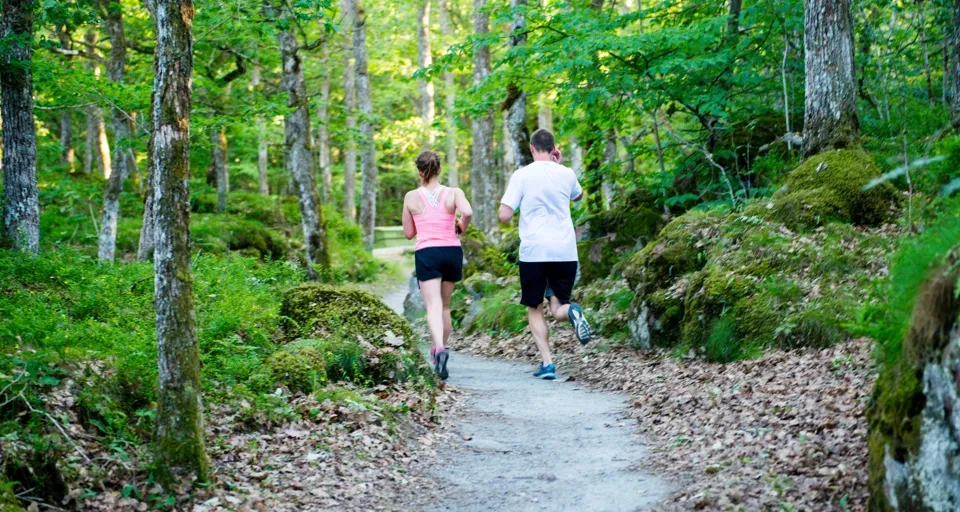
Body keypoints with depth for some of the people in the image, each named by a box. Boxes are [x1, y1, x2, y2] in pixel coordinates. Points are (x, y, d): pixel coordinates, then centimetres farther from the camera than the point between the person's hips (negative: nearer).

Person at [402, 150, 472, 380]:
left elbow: (408, 233, 9)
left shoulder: (411, 197, 3)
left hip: (426, 253, -2)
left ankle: (440, 349, -33)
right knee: (445, 305, 18)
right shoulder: (453, 193, 1)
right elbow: (468, 212, -19)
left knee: (433, 306, -10)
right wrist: (461, 228, 1)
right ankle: (440, 348, 27)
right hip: (452, 251, 2)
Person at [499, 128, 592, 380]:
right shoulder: (566, 174, 6)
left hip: (533, 252, -2)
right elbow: (578, 195, 30)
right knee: (558, 309, 11)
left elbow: (504, 216, -7)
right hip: (566, 251, 3)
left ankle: (547, 362, -3)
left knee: (534, 309, 11)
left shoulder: (522, 175, -4)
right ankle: (571, 311, -25)